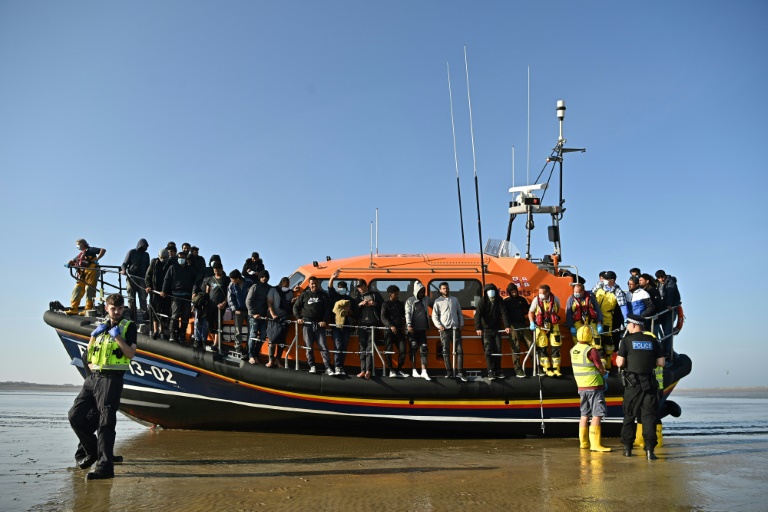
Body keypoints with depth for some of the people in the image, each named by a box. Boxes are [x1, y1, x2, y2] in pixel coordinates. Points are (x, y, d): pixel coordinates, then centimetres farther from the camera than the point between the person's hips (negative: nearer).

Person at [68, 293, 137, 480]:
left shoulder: (128, 326, 2)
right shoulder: (101, 326, 20)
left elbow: (131, 354, -7)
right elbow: (88, 352, 19)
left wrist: (117, 336, -15)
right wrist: (94, 335, 4)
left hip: (111, 378, -7)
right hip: (93, 377, 7)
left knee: (106, 422, -11)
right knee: (75, 415, 5)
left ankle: (104, 467, -13)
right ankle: (91, 450, 24)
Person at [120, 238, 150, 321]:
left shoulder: (146, 255, 17)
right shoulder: (131, 252, 6)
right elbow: (124, 263, 4)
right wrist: (123, 270, -17)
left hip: (142, 278, 2)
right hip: (131, 278, -2)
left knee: (143, 298, -3)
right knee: (131, 298, 0)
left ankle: (145, 316, -2)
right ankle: (132, 317, 2)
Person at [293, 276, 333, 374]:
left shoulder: (323, 295, 9)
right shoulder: (304, 295, 9)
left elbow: (328, 308, 5)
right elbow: (296, 307, 14)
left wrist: (325, 321, -7)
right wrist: (298, 318, 0)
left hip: (319, 324, -1)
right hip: (307, 323, 1)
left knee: (323, 346, -5)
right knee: (309, 346, 2)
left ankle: (328, 368, -8)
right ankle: (312, 366, 11)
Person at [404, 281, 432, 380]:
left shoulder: (426, 299, 9)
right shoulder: (410, 301, -1)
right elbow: (407, 313, -8)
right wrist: (409, 325, -20)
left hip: (422, 329, 3)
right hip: (413, 329, -3)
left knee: (424, 349, -2)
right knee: (413, 349, 3)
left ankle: (424, 372, -2)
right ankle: (414, 371, 12)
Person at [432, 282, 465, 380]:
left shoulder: (455, 299, 13)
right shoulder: (438, 301, 5)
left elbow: (460, 313, 16)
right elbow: (434, 316, 2)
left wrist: (461, 324, 4)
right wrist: (439, 325, -12)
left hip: (455, 329, 2)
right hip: (444, 330, -2)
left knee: (459, 350, -3)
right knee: (446, 351, 1)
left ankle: (460, 372, -1)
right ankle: (448, 371, 9)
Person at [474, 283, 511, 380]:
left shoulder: (499, 300, -1)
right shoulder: (482, 301, -10)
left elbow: (504, 313, -9)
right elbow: (477, 314, -19)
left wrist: (507, 326, -22)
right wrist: (478, 328, -32)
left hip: (496, 329, 3)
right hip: (486, 329, -3)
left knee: (498, 350, 4)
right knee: (488, 350, -8)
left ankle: (498, 370, 15)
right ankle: (490, 372, -6)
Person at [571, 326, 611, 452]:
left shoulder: (573, 350, 4)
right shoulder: (591, 351, -17)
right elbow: (601, 369, -11)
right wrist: (604, 376, 13)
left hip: (581, 387, 7)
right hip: (594, 386, -7)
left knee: (584, 415, 15)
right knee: (597, 415, -5)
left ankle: (583, 442, 21)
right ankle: (595, 444, -8)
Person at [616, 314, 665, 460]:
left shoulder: (627, 340, -5)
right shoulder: (652, 341, 4)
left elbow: (620, 363, -10)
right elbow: (661, 363, 3)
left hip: (633, 384, -2)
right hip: (650, 383, 2)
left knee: (629, 415, 10)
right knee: (649, 416, 3)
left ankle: (627, 448, 16)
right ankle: (649, 449, -5)